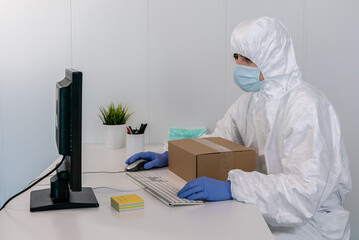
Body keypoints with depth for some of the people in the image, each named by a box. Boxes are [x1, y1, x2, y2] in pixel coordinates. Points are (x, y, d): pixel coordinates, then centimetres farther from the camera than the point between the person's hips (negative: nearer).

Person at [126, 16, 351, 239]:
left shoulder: (307, 107, -22)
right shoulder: (252, 99, 7)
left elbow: (304, 190, -31)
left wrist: (230, 188, -38)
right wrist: (169, 157, 3)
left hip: (311, 221, -7)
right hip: (264, 210, 8)